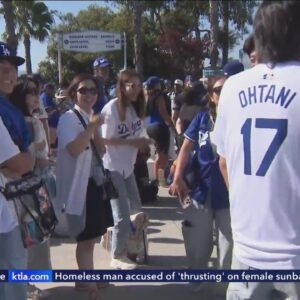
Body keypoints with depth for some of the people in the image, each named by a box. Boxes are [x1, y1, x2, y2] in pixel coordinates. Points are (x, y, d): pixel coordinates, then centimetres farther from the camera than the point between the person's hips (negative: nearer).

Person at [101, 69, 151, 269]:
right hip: (111, 168, -8)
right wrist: (133, 142, -22)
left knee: (136, 209, 15)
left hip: (127, 166, 8)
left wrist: (142, 143, -6)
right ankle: (118, 257, 16)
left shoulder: (136, 107, 4)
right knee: (123, 216, -3)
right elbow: (104, 140, -19)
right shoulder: (112, 108, -18)